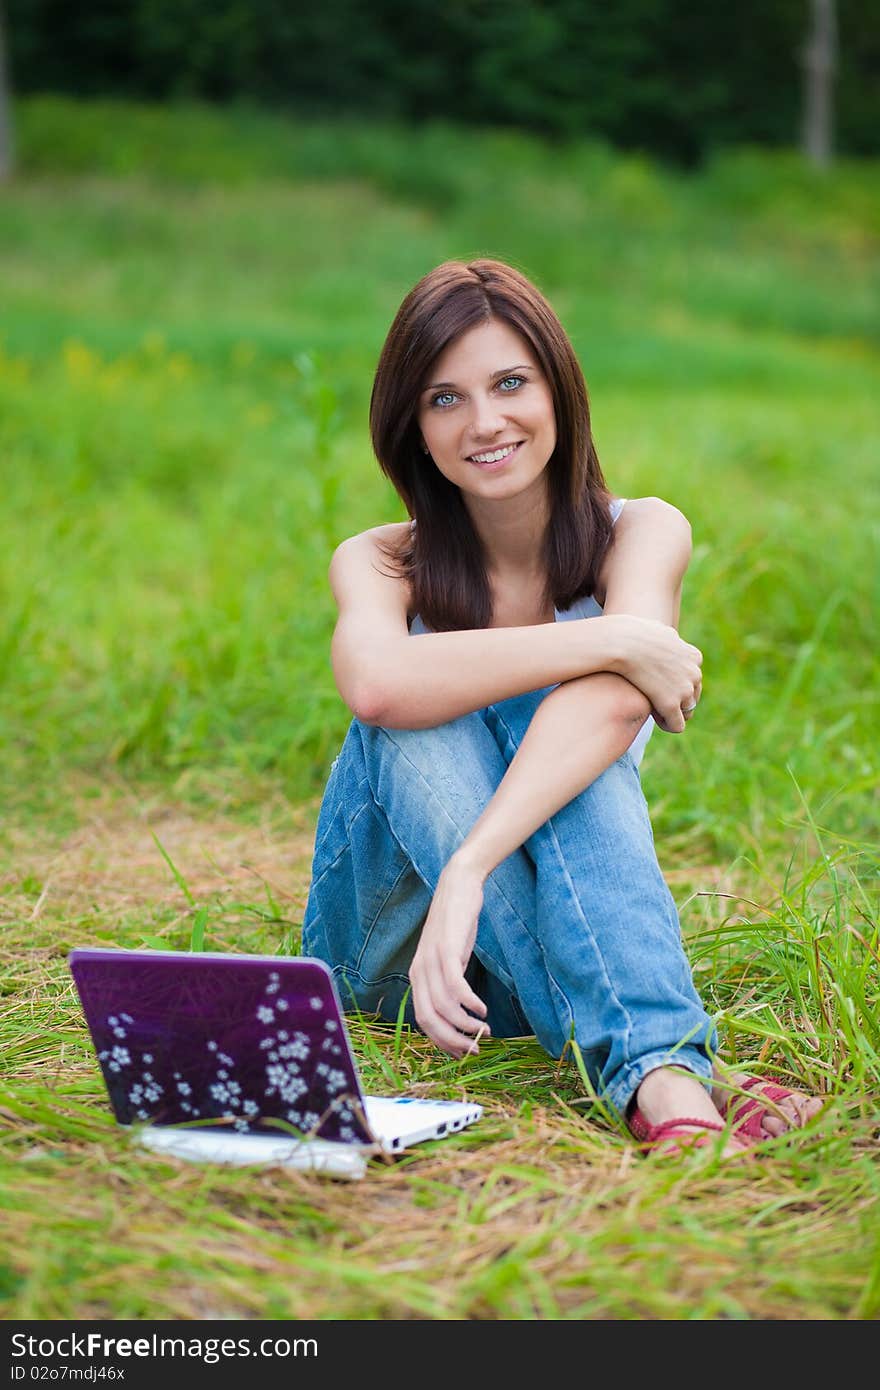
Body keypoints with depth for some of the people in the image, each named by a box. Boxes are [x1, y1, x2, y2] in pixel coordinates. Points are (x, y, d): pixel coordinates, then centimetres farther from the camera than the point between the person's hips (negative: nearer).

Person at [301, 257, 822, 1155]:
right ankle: (650, 1063, -45)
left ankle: (665, 1081, -45)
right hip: (387, 942, 1)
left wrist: (468, 871, -42)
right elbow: (376, 685, -31)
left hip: (569, 919, 0)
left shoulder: (643, 535, -5)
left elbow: (613, 703, -28)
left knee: (565, 682, -27)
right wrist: (610, 641, -31)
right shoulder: (380, 563, -4)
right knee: (423, 716, -29)